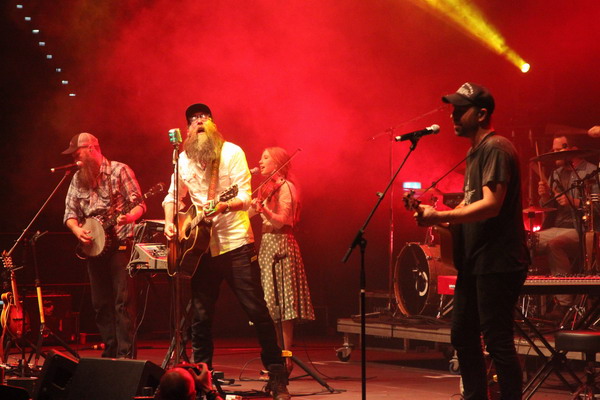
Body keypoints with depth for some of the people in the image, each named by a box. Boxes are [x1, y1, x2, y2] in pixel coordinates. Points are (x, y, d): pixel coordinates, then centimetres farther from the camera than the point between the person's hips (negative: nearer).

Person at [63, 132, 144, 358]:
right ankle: (110, 352, 16)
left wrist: (129, 217, -29)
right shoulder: (78, 179, 12)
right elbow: (70, 212, 13)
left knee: (122, 301, -10)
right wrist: (77, 230, -7)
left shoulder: (119, 171, -5)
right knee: (100, 303, 8)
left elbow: (140, 204, -8)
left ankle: (126, 355, -10)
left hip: (119, 244, -6)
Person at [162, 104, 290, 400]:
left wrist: (224, 206, -31)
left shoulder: (231, 152, -4)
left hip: (236, 243, -4)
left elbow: (245, 196, -12)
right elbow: (172, 196, 19)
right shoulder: (184, 159, 9)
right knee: (201, 316, 7)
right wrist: (170, 222, 1)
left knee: (258, 312, -6)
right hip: (201, 246, 4)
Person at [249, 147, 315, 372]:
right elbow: (249, 213, 10)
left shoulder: (285, 187, -7)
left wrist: (264, 210, -33)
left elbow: (282, 221, -19)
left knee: (281, 303, -10)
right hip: (267, 245, 9)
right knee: (273, 304, 6)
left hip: (280, 246, -9)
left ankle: (286, 360, -10)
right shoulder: (268, 189, 19)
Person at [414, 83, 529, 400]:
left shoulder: (496, 149, -13)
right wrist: (438, 217, 5)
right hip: (475, 261, 10)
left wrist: (440, 217, -20)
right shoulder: (475, 152, 17)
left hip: (497, 263, -10)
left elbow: (491, 205, -23)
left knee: (497, 341, -7)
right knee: (463, 337, 14)